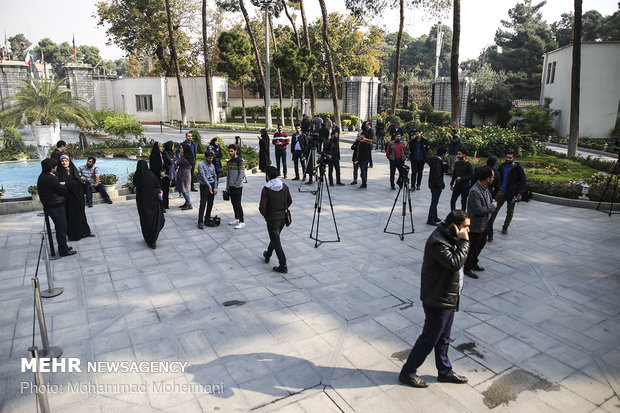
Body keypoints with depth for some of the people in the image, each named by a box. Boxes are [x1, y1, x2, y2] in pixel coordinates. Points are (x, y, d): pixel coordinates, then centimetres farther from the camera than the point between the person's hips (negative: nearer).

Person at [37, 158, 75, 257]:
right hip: (56, 206, -9)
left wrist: (60, 185, 4)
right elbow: (63, 190, -13)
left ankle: (63, 246, 29)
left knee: (60, 227, 18)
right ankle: (63, 250, 6)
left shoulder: (42, 177, 8)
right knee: (61, 227, -1)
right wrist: (63, 185, 5)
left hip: (49, 206, 9)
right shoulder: (51, 178, -22)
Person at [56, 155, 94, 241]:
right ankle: (72, 235, 9)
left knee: (80, 213, 9)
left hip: (76, 196, 2)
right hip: (66, 197, -2)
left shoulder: (73, 170, 5)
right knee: (69, 215, 1)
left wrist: (65, 183, -18)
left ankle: (84, 232, 19)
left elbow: (78, 182, -8)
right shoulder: (59, 171, 0)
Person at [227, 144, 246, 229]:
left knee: (238, 204, -8)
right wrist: (227, 186, 14)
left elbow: (242, 174, -15)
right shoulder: (229, 162, 14)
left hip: (238, 187, -7)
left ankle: (242, 222, -3)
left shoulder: (240, 161, -10)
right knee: (233, 203, 12)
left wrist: (237, 184, -15)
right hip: (231, 186, 7)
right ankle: (236, 219, 25)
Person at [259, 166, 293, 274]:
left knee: (277, 243, 1)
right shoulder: (284, 186, -2)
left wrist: (265, 216, -1)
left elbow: (262, 207, -19)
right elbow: (290, 201, 6)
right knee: (275, 237, 26)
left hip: (272, 219, -6)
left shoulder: (266, 189, -18)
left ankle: (283, 267, 0)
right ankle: (268, 255, 48)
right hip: (283, 218, 6)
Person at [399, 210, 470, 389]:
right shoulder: (437, 243, -27)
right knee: (429, 339, 4)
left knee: (443, 338, 23)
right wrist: (464, 241, -30)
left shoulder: (449, 237, 4)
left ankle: (445, 372, 41)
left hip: (448, 298, 10)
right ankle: (407, 373, 21)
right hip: (438, 301, -10)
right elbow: (455, 263, -37)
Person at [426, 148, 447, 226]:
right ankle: (430, 219, -6)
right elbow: (437, 174, -24)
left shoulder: (434, 160, 10)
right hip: (436, 185, -11)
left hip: (432, 184, 11)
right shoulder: (438, 161, -20)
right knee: (434, 201, -7)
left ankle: (434, 217, 30)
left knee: (434, 201, 19)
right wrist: (441, 184, -19)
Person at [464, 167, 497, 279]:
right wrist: (492, 206, -21)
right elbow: (478, 210, -31)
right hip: (476, 225, -10)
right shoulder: (474, 192, -29)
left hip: (484, 223, 10)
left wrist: (493, 202, 4)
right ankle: (467, 268, 22)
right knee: (473, 247, 4)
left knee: (481, 244, 24)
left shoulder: (485, 188, 2)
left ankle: (474, 263, 42)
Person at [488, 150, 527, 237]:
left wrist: (520, 193, -12)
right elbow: (497, 177, 15)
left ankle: (505, 227, 25)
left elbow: (522, 181, -4)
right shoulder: (502, 166, 5)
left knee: (510, 211, 10)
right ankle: (489, 226, -2)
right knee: (494, 209, -5)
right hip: (501, 191, 2)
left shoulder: (518, 168, -5)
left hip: (512, 193, -2)